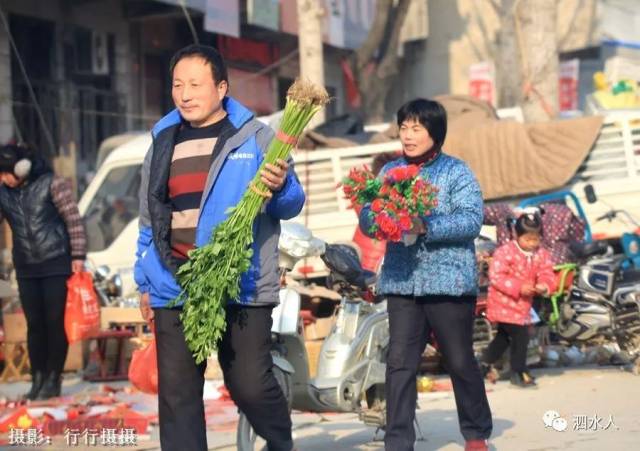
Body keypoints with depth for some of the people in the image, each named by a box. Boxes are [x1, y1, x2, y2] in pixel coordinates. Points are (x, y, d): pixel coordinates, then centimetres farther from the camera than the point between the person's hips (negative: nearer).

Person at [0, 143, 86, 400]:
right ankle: (37, 380, 12)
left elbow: (73, 220, -6)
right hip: (26, 269, 4)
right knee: (34, 325, 5)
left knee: (56, 323, -1)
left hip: (57, 265, -4)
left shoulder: (51, 184, -7)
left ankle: (53, 380, 6)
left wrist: (78, 256, -9)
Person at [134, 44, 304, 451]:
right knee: (176, 391, 4)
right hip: (175, 287, 4)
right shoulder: (163, 141, 15)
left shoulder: (255, 137, 1)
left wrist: (280, 187, -22)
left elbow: (290, 206, 1)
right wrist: (145, 282, 17)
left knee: (251, 384, -3)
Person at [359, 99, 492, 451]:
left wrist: (426, 226, -25)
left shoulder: (456, 172, -2)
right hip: (401, 282, 3)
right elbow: (366, 217, 6)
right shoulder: (390, 172, 12)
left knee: (460, 362, 7)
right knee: (399, 363, -3)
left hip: (450, 282, -3)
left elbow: (472, 219, -14)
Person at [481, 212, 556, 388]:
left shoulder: (542, 255, 1)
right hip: (504, 303, -8)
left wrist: (544, 286, -28)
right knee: (520, 335, -12)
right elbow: (495, 276, -22)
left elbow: (547, 275, -3)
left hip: (523, 304, 8)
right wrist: (518, 288, -29)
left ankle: (486, 363, 41)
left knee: (504, 336, 22)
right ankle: (519, 372, 2)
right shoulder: (505, 252, -18)